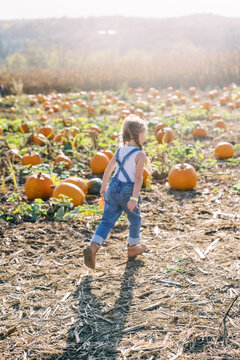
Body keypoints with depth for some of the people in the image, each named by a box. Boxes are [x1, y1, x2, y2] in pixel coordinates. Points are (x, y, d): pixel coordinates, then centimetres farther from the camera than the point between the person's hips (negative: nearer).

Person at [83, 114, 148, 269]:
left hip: (114, 188, 5)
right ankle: (133, 247, 37)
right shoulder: (140, 155, -12)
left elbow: (108, 170, 13)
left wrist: (103, 187, 26)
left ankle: (93, 247, -13)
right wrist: (134, 198, -24)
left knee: (107, 220, 5)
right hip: (128, 191, -5)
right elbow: (138, 178, -21)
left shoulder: (120, 150, 7)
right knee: (135, 220, 19)